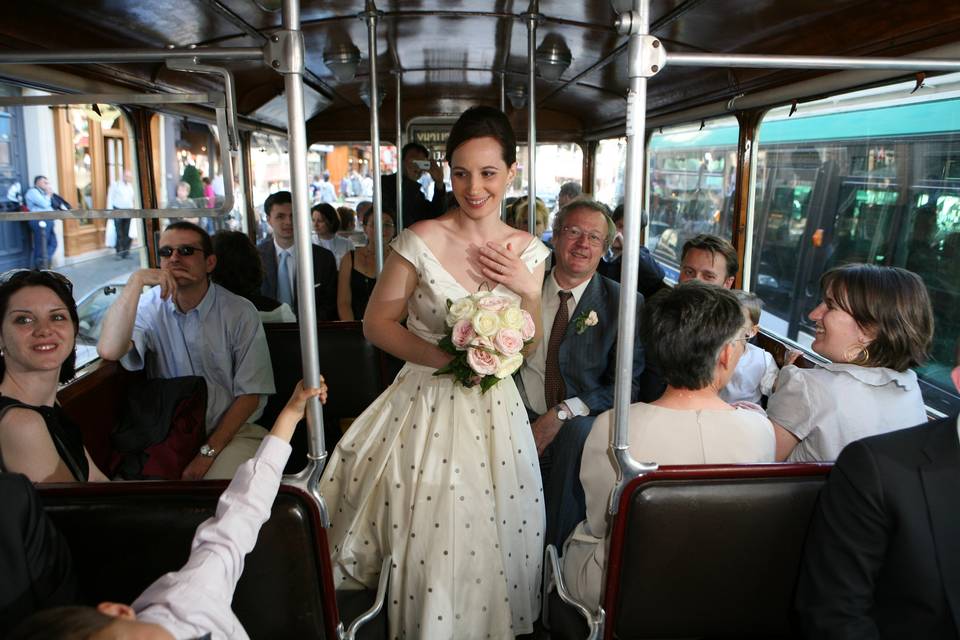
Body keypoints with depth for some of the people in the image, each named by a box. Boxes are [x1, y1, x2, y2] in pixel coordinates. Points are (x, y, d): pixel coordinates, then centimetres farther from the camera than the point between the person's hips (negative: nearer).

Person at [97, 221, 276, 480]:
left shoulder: (240, 312, -6)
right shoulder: (150, 307, 1)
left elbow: (250, 393, -6)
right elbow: (109, 351, -20)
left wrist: (209, 451, -13)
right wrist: (136, 280, -22)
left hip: (231, 430, -2)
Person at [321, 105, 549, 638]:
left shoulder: (527, 251, 1)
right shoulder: (421, 241, -11)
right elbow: (377, 323, -7)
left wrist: (528, 290, -11)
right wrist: (444, 357, -20)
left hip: (494, 410, 4)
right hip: (427, 405, -3)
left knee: (494, 539, 13)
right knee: (426, 542, 6)